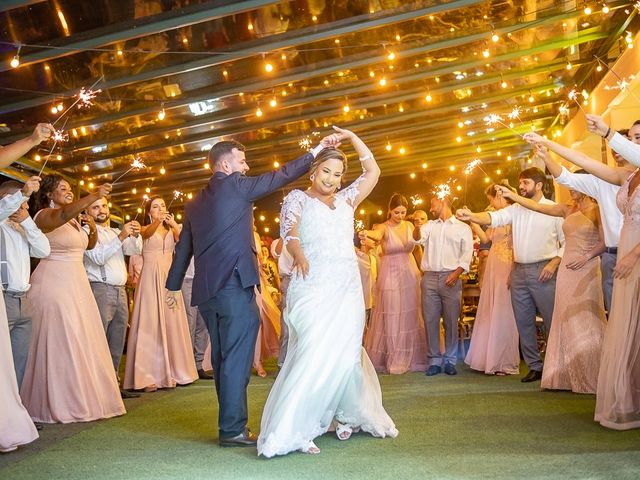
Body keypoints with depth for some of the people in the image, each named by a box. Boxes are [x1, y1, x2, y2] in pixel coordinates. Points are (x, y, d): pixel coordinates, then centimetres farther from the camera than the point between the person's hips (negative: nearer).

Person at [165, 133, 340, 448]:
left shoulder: (195, 203, 18)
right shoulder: (235, 185, -2)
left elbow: (183, 247, 23)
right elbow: (278, 177, 1)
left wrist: (173, 285, 32)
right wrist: (316, 151, 10)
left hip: (207, 291, 8)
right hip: (235, 285, -8)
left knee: (223, 358, 13)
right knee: (237, 358, -5)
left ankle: (230, 424, 20)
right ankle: (233, 429, -3)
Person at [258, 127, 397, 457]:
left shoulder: (345, 200, 22)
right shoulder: (297, 198, 9)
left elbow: (373, 171, 21)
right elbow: (288, 229, -10)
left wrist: (351, 137, 17)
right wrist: (299, 254, -31)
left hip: (347, 289, 5)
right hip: (314, 287, -5)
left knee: (343, 355, 3)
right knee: (315, 354, -16)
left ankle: (342, 415, 21)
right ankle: (289, 431, -12)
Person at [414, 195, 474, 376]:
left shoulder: (463, 228, 9)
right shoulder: (430, 225, 18)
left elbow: (467, 254, 1)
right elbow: (418, 239, -1)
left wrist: (456, 273, -13)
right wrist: (417, 228, -24)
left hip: (451, 278, -3)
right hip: (429, 278, 3)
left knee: (451, 321, 1)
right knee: (430, 320, 1)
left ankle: (450, 360, 10)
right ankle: (434, 360, 9)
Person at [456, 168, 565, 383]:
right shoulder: (516, 208, 9)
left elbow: (567, 242, -1)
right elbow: (494, 217, -7)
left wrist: (555, 263, -14)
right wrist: (471, 216, -24)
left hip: (543, 271, -5)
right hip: (519, 271, 5)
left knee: (553, 321, -2)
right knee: (524, 323, 9)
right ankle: (535, 367, 20)